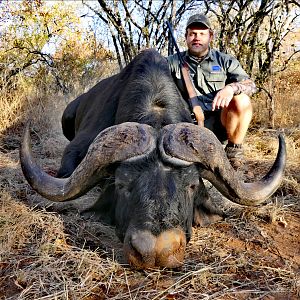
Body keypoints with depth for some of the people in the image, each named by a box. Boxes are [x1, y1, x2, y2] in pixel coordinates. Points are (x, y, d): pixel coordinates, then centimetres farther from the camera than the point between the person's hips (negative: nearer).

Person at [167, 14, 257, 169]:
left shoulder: (225, 61, 9)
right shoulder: (174, 62, 10)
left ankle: (234, 149, -8)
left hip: (221, 123, 0)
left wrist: (231, 87, -25)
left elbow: (250, 85, -4)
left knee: (241, 100, -27)